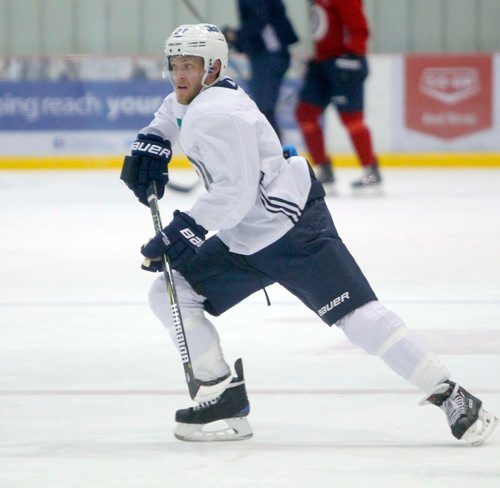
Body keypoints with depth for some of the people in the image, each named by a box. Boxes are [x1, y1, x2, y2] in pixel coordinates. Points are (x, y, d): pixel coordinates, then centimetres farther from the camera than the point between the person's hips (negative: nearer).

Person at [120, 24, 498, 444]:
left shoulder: (217, 114, -19)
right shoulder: (193, 102, 11)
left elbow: (236, 192, -26)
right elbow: (173, 113, 38)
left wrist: (182, 231, -25)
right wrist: (151, 143, 19)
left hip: (294, 229, -11)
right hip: (243, 242, 11)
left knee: (357, 315, -16)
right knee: (169, 294, 5)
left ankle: (453, 398, -14)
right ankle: (226, 400, 7)